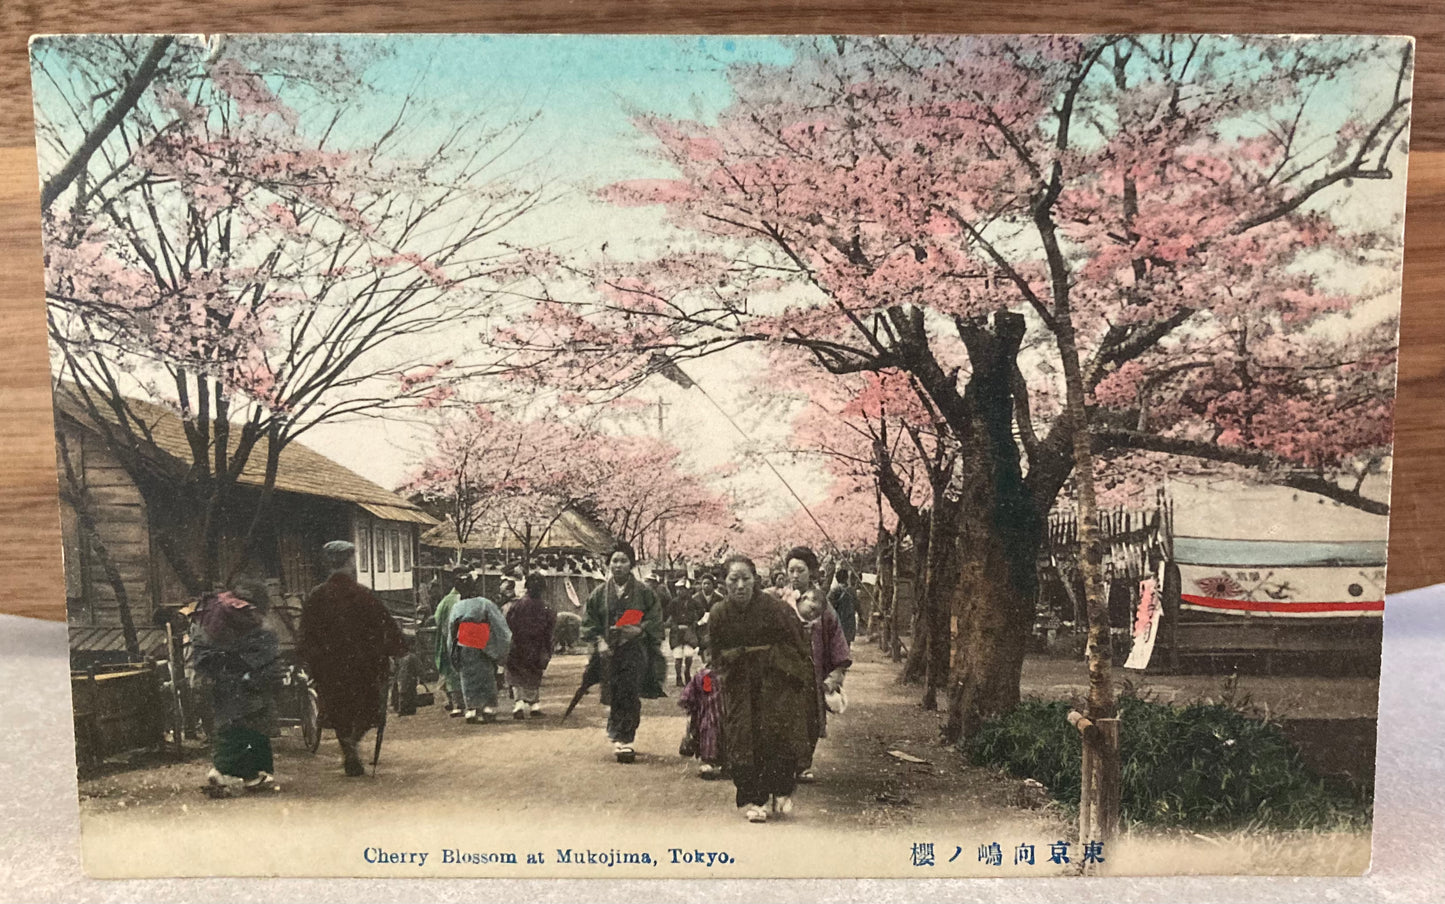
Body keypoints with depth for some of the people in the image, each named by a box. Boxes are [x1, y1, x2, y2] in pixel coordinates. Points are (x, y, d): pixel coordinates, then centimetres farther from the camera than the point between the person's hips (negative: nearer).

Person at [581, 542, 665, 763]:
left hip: (635, 651, -2)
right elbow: (589, 622, 9)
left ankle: (623, 738, 0)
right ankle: (619, 737, 23)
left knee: (630, 696, -7)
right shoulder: (600, 593, 6)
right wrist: (599, 641, -6)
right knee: (614, 697, 5)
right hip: (610, 652, 2)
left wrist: (640, 630, -15)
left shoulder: (643, 591, 0)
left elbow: (655, 619, 2)